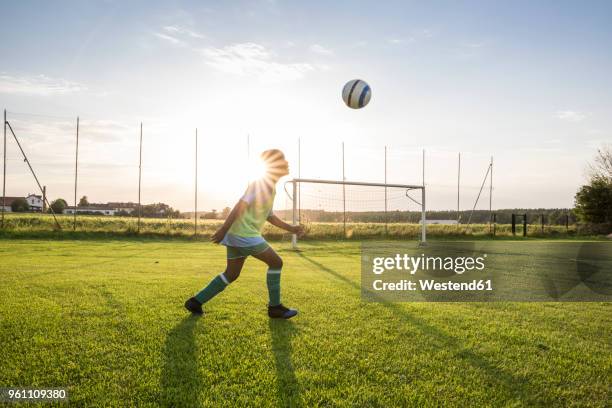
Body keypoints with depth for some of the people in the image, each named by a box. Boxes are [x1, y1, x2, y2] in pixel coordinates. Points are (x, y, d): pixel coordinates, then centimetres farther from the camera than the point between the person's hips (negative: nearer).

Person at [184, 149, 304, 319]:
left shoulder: (270, 188, 17)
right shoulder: (261, 183, -13)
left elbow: (269, 216, 25)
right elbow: (241, 205, -20)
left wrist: (291, 228, 21)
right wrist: (224, 230, -24)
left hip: (236, 235, 10)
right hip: (245, 234, -10)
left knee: (231, 274, 14)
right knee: (276, 262, -2)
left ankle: (196, 302, 18)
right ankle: (275, 307, 6)